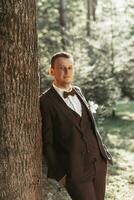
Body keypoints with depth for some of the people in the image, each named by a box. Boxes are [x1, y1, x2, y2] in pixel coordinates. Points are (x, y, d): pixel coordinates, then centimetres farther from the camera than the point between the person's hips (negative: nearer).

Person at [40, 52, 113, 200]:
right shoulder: (45, 101, -11)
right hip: (75, 170, -6)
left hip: (98, 163, 7)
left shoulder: (77, 91, 11)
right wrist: (56, 176, -10)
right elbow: (47, 142, -10)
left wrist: (103, 150, 16)